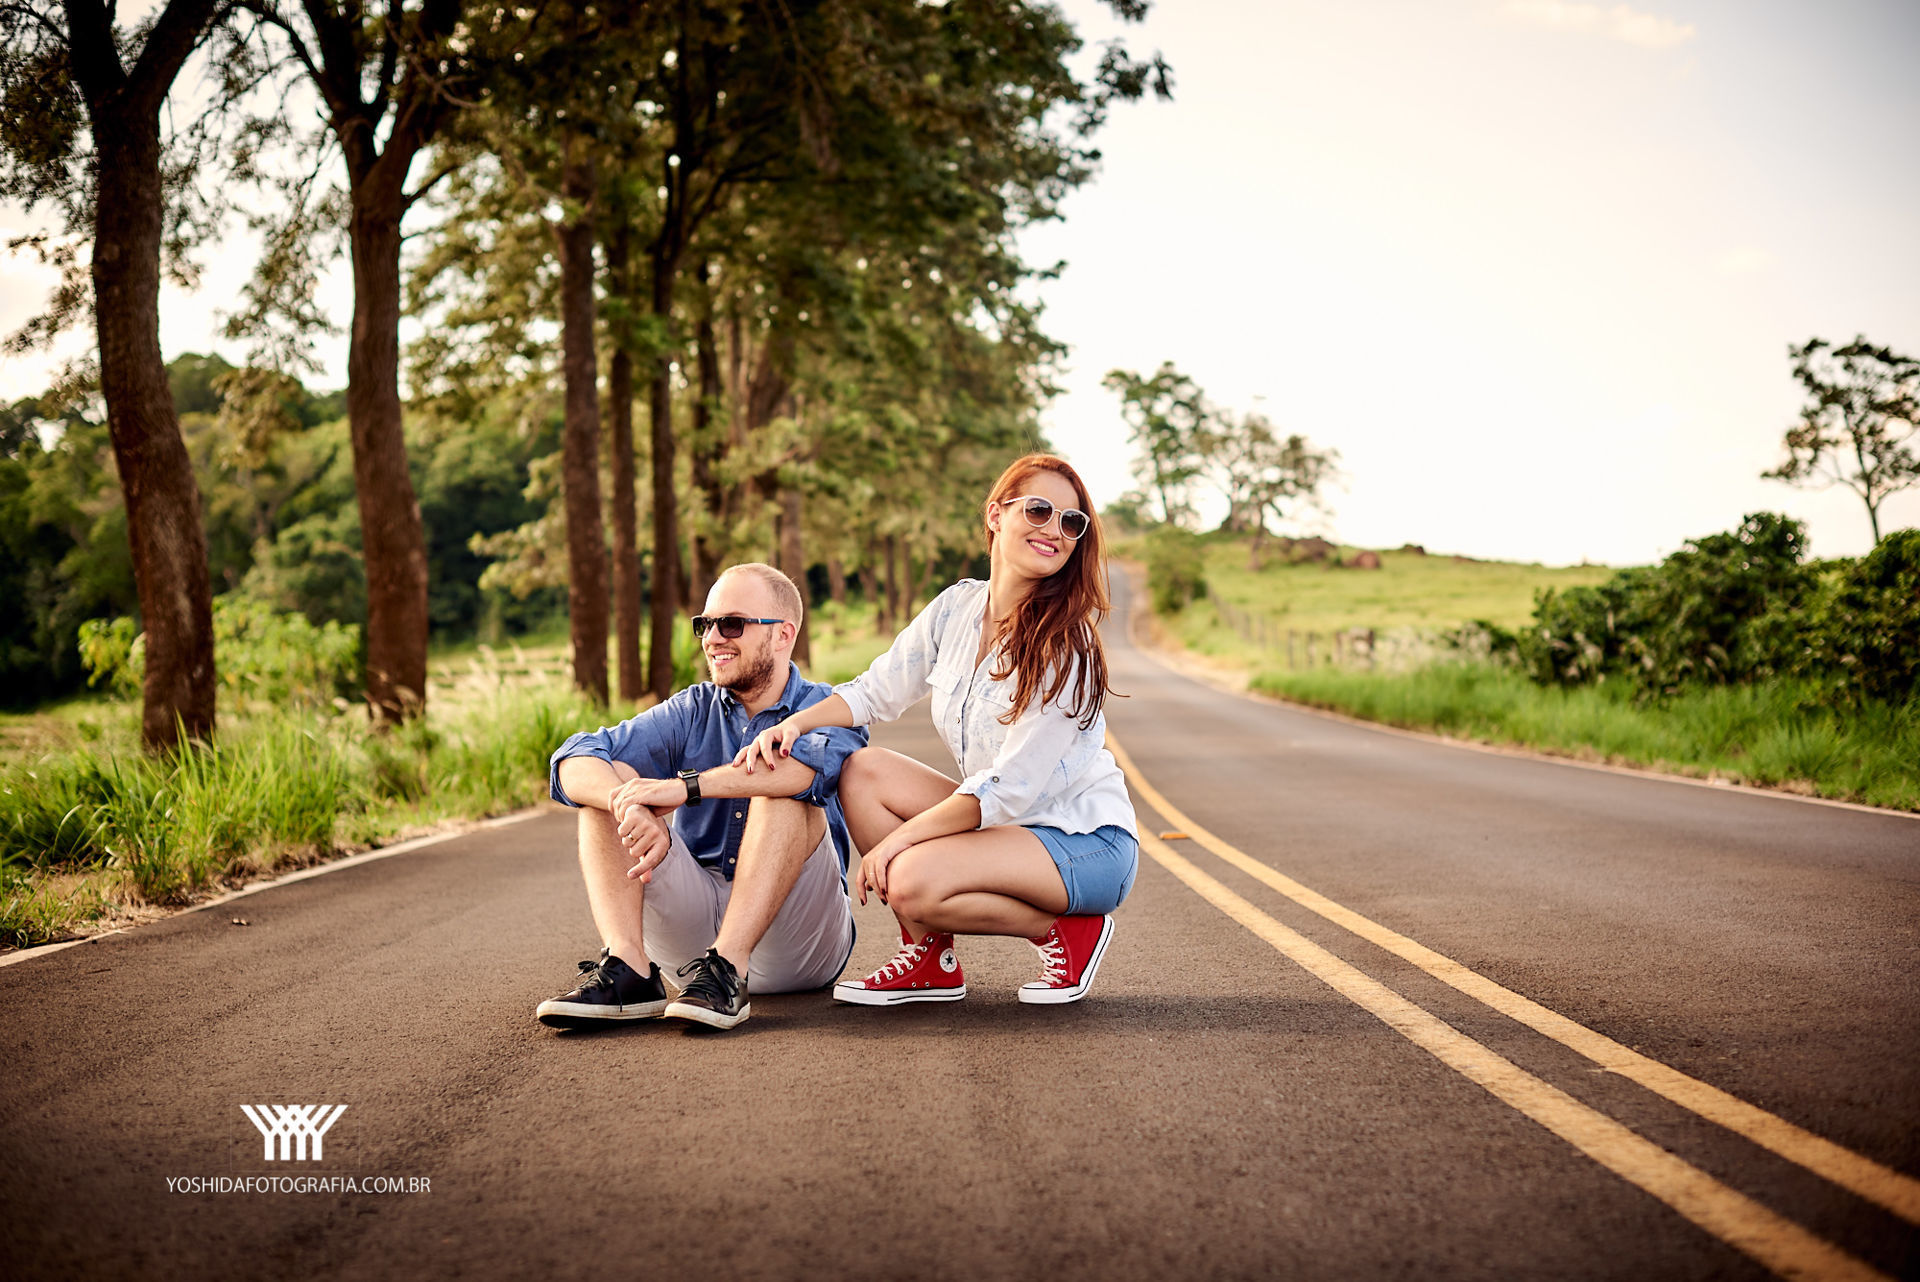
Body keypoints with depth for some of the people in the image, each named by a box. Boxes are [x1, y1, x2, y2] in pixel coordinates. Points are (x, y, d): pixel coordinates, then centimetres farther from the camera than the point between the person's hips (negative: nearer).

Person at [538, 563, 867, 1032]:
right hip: (692, 919, 4)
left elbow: (810, 767, -30)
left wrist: (685, 786, -33)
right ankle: (627, 966, -29)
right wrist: (631, 805, -29)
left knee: (785, 793, -27)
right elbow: (574, 762, -7)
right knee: (605, 784, -11)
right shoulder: (693, 711, 9)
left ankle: (727, 967, -37)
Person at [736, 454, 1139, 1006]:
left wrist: (900, 838, -20)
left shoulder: (1065, 645, -20)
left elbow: (1011, 788, -22)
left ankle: (1066, 930, -5)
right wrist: (794, 723, -9)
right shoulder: (957, 608, 0)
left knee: (911, 882, -28)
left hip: (1089, 844, -7)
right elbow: (878, 690, 9)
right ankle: (930, 959, 0)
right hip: (1002, 821, 7)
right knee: (862, 770, -8)